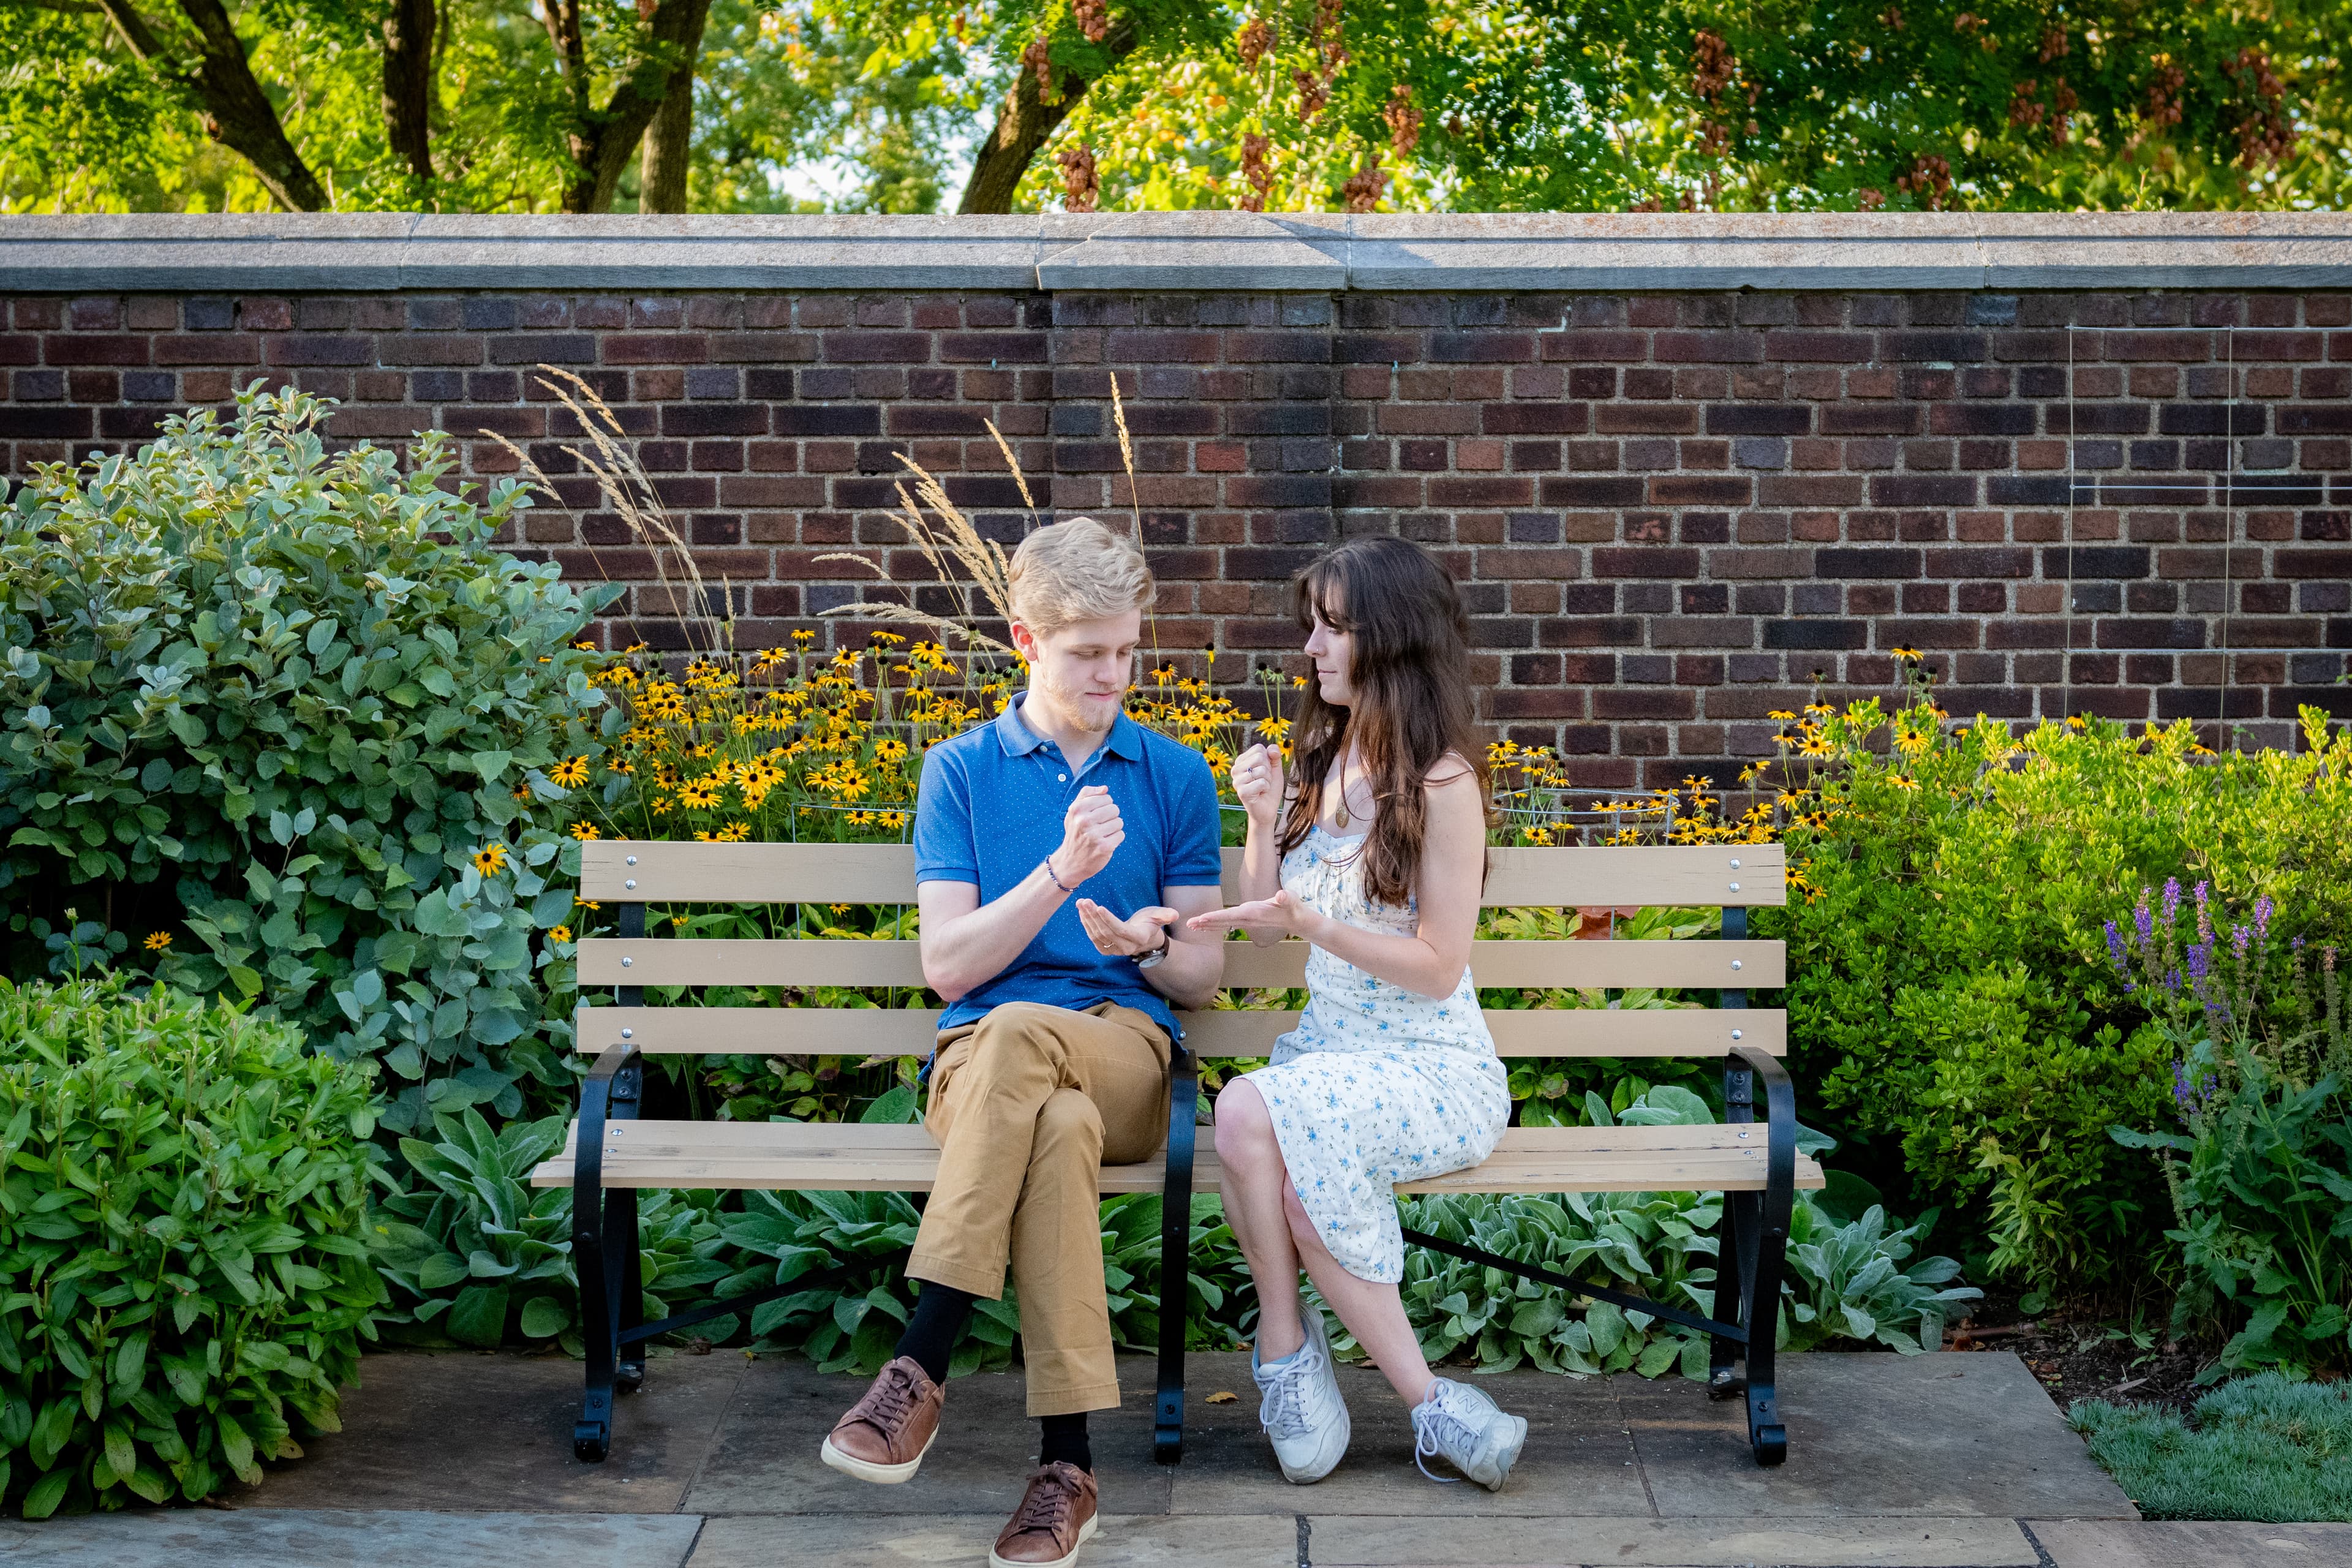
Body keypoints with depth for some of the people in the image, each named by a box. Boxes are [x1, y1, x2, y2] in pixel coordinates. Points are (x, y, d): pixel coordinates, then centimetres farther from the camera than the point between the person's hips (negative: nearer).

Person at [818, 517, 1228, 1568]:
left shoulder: (1176, 777, 15)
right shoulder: (961, 770, 12)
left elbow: (1203, 976, 15)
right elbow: (949, 966, 1)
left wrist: (1150, 946, -9)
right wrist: (1062, 871, -12)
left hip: (1126, 1057, 0)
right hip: (979, 1058, 0)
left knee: (1019, 1032, -37)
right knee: (1059, 1124, -39)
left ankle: (920, 1369, -37)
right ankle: (1066, 1463, -40)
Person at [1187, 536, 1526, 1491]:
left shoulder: (1442, 782, -11)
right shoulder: (1323, 764, 11)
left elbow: (1437, 967, -12)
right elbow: (1262, 925, 14)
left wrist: (1310, 924, -23)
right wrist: (1264, 821, -2)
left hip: (1435, 1071, -6)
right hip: (1330, 1047, 6)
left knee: (1250, 1114, -33)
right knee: (1298, 1180, -30)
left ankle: (1285, 1343, -15)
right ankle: (1429, 1406, -15)